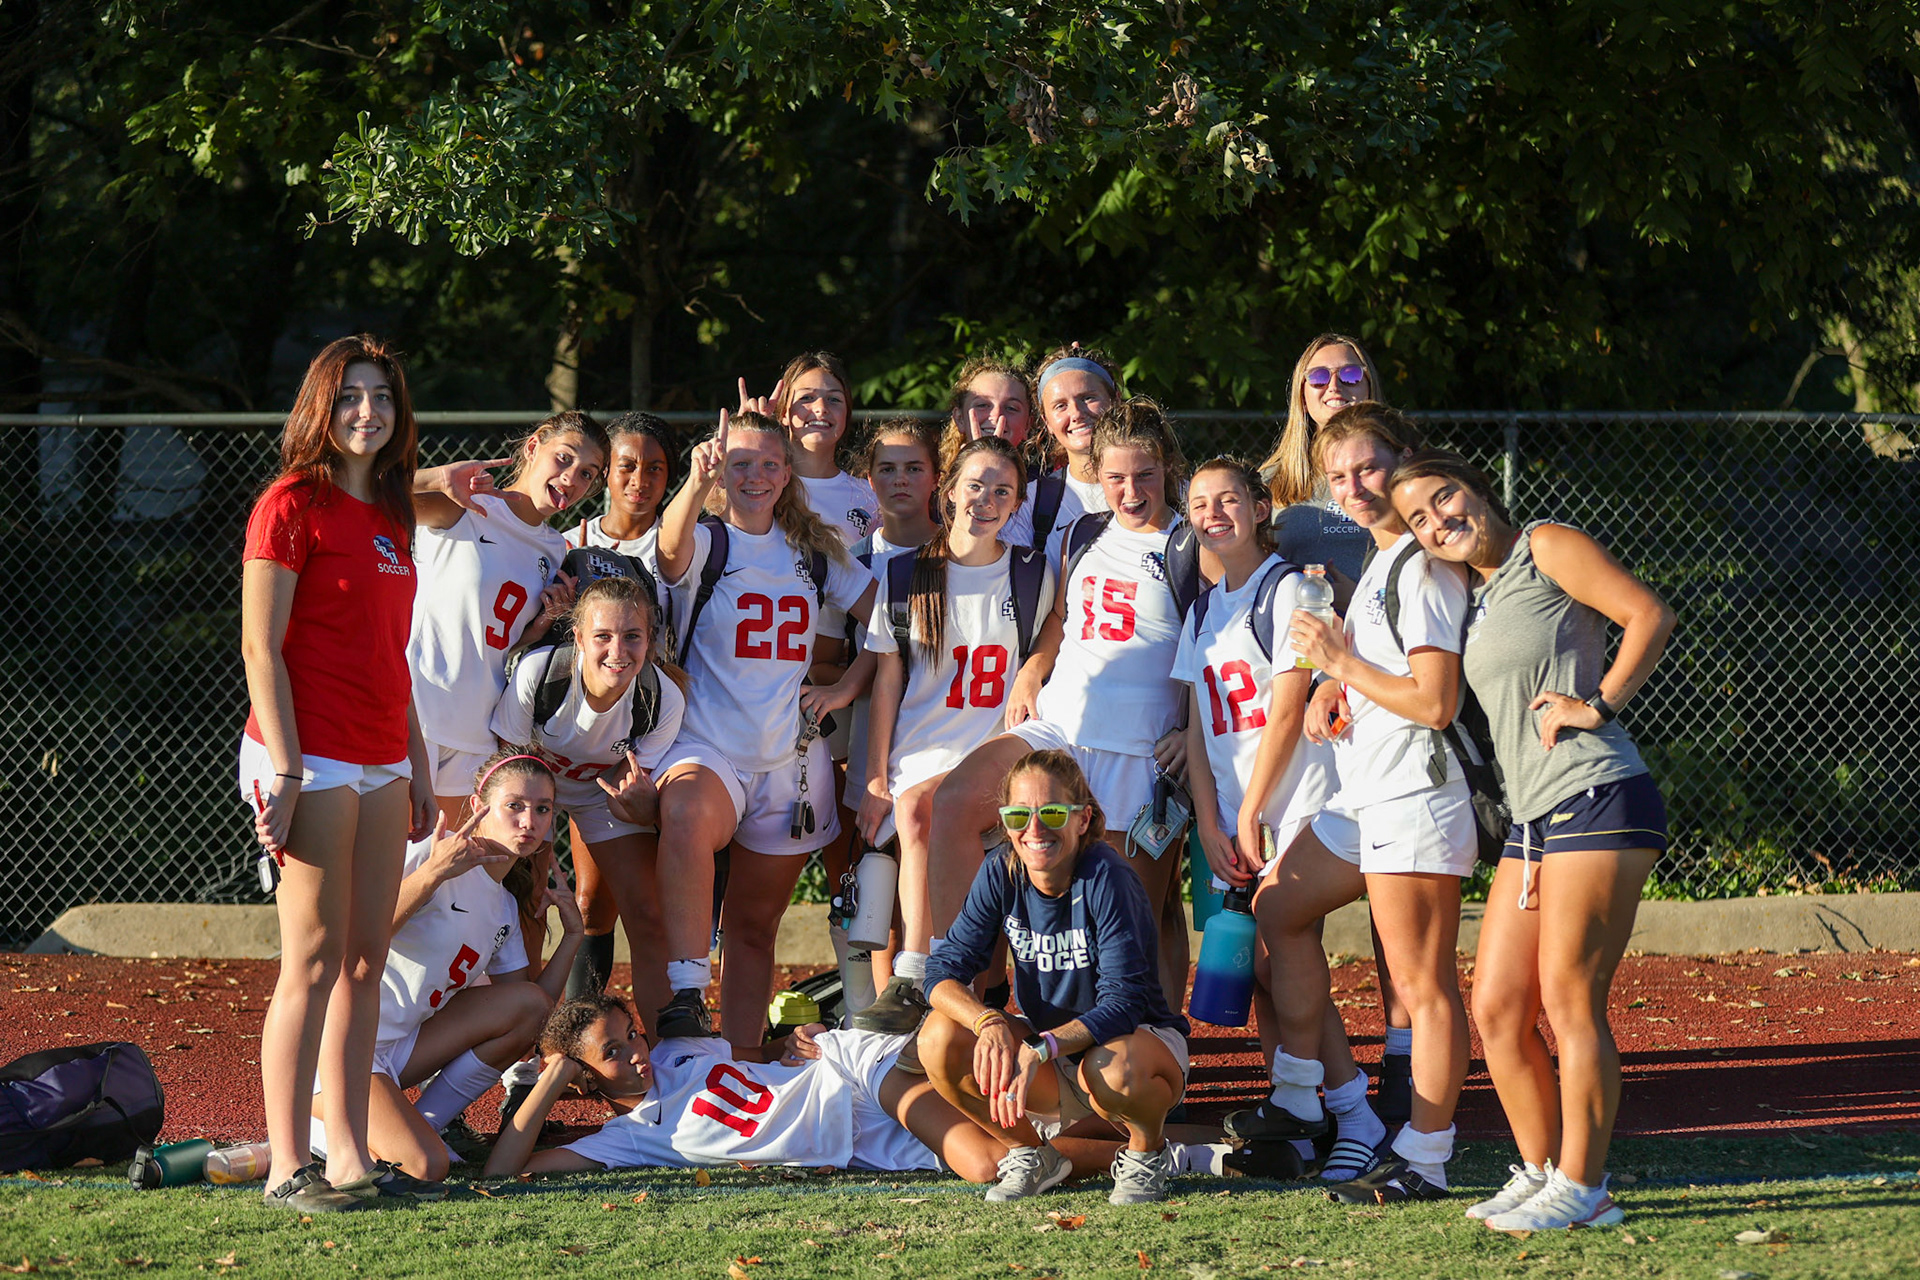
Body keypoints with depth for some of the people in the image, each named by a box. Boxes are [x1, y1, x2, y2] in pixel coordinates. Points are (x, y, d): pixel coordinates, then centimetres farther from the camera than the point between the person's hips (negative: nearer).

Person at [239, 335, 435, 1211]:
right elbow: (261, 648, -12)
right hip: (311, 756, -8)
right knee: (316, 963, -9)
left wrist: (417, 767, 19)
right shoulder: (292, 505, -8)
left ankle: (350, 1156, 11)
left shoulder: (388, 516, 17)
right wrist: (284, 769, -18)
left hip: (380, 763, 8)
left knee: (366, 961, 7)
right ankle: (287, 1168, -6)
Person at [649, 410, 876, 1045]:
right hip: (707, 748, -5)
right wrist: (697, 484, -46)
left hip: (790, 760, 5)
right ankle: (685, 998, -43)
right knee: (689, 809, -38)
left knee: (755, 925, 9)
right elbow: (673, 547, -26)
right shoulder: (707, 543, -1)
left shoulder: (815, 553, 12)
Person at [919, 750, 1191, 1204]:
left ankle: (1147, 1152, -4)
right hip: (1049, 1065, 5)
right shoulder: (1000, 877, -8)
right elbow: (944, 970, -13)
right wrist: (990, 1023, -34)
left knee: (1110, 1068, -40)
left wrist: (1040, 1048, -43)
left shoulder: (1107, 880, -23)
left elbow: (1122, 1003, -29)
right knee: (940, 1039, -21)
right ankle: (1030, 1156, 3)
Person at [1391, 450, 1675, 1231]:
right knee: (1496, 1010, 6)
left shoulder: (1546, 547, -2)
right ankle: (1539, 1174, 17)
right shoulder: (1478, 599, 21)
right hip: (1532, 818, 9)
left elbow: (1649, 615, -11)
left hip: (1596, 799, -9)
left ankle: (1582, 1189, -2)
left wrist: (1598, 704, -14)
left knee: (1569, 1002, -8)